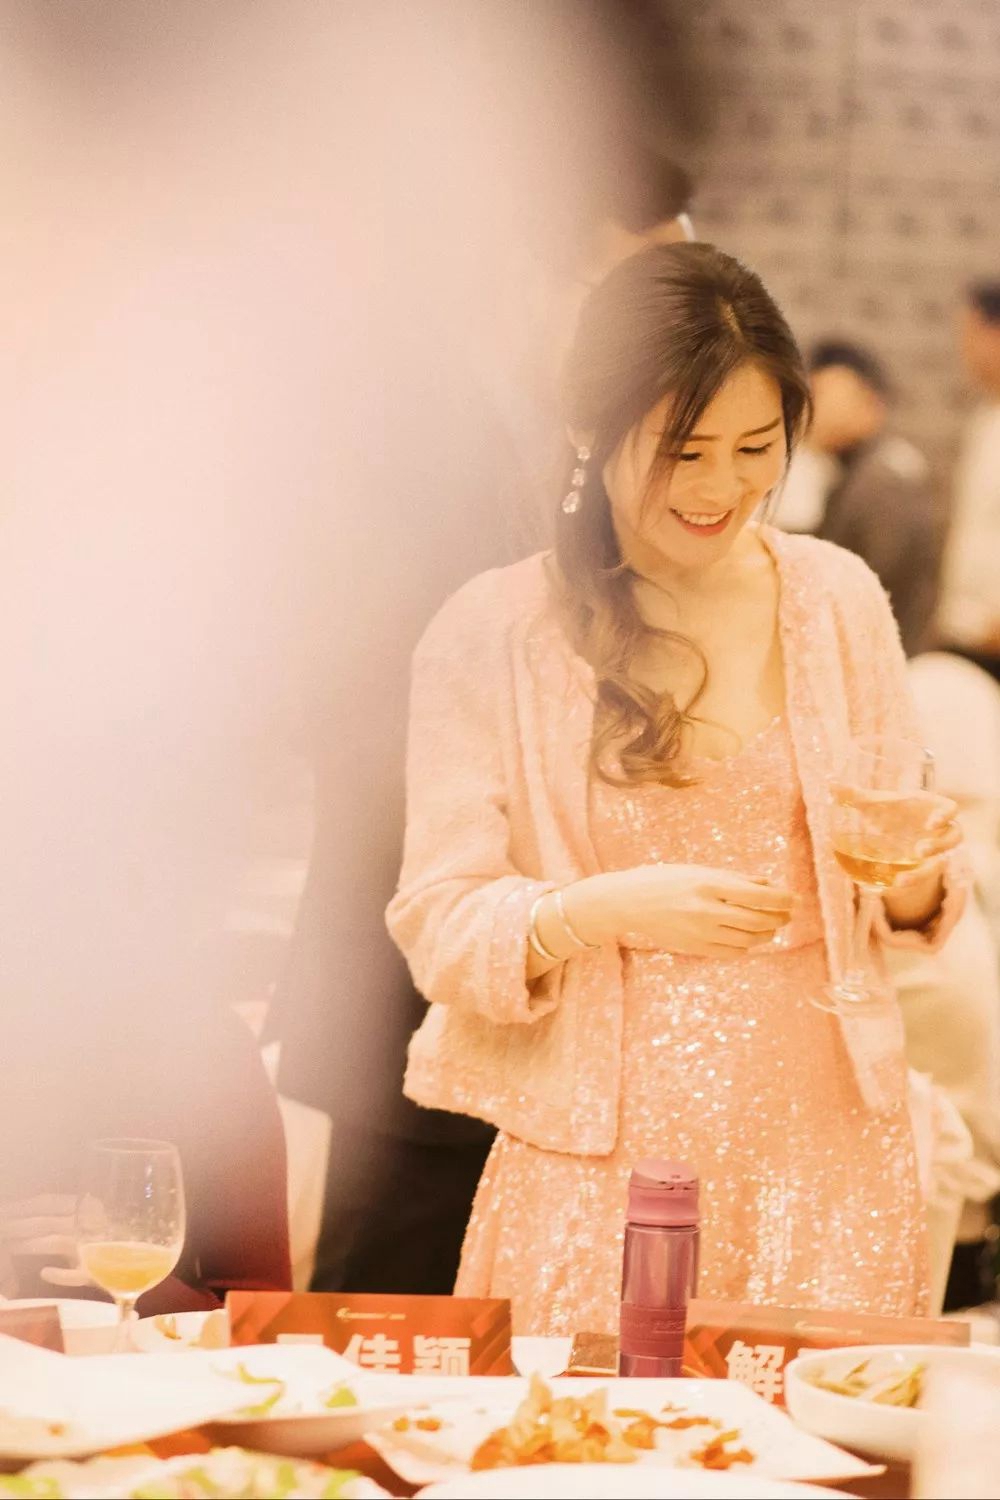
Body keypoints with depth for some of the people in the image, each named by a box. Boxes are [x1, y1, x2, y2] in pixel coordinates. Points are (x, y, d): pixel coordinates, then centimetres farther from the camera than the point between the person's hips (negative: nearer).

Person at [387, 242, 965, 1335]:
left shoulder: (836, 597, 7)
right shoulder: (493, 633, -2)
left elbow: (896, 907, 14)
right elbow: (436, 925, -4)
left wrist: (916, 879, -9)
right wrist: (601, 911, -21)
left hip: (825, 1155, 3)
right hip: (600, 1173, -2)